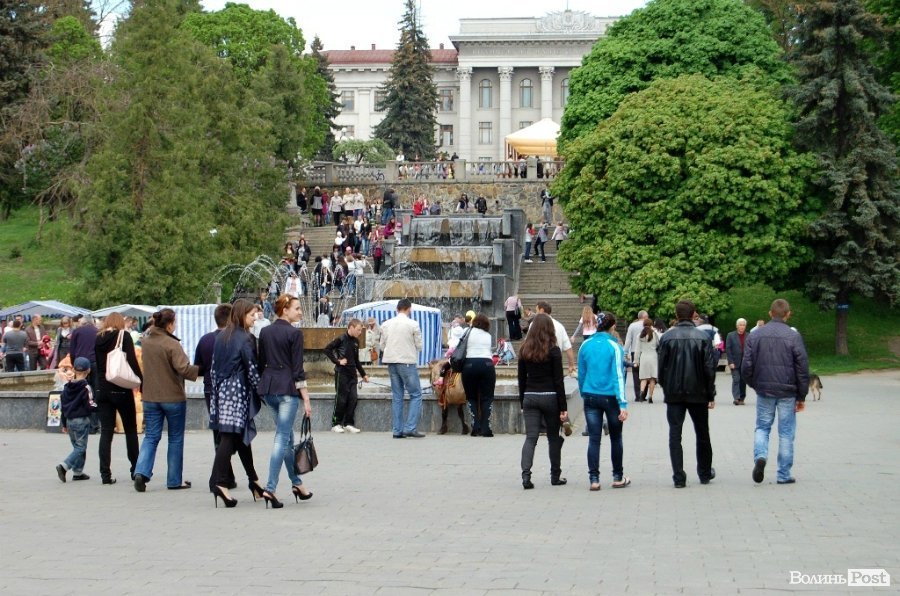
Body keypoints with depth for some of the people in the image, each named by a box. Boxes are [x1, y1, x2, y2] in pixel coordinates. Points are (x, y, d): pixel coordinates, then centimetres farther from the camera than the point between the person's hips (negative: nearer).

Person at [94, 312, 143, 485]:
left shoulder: (98, 339, 8)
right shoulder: (124, 336, -4)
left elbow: (94, 365, 9)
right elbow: (132, 362, -12)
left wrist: (97, 387, 12)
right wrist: (142, 383, -9)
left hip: (102, 391, 4)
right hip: (121, 390, -4)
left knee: (106, 432, 3)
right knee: (131, 430, 10)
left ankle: (105, 474, -3)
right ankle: (136, 469, 16)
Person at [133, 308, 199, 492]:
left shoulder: (145, 341, 4)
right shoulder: (172, 344, -17)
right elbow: (183, 368, -26)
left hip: (150, 397, 5)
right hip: (173, 397, -5)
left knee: (151, 436, 9)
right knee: (176, 439, 8)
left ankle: (141, 472, -12)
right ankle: (174, 480, 12)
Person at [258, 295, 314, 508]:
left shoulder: (265, 332, 11)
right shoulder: (294, 333, -9)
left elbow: (261, 364, 14)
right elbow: (297, 369, -12)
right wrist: (306, 398, -9)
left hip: (267, 388, 7)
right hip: (287, 389, -7)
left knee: (287, 435, 17)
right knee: (282, 438, -6)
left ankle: (296, 483, 25)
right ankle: (270, 488, -11)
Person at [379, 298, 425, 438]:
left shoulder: (386, 324, 5)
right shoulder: (413, 325, -8)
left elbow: (382, 345, 8)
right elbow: (419, 345, -2)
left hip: (391, 363, 5)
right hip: (407, 362, -5)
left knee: (397, 396, 11)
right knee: (416, 395, 1)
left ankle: (397, 430, 9)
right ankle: (410, 428, -9)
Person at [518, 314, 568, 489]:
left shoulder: (524, 350, 4)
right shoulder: (553, 351, -8)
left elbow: (521, 379, 8)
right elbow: (558, 381, -8)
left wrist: (523, 403, 16)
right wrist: (563, 408, -5)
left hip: (530, 397, 3)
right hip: (549, 397, -3)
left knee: (530, 437, -1)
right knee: (554, 438, 11)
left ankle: (526, 475, -18)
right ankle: (555, 476, 19)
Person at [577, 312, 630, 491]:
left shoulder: (585, 346, 2)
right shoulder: (614, 347, -10)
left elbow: (581, 374, 9)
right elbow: (618, 376, -13)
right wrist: (623, 404, -14)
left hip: (590, 397, 3)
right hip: (611, 397, -3)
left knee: (593, 439, 4)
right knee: (615, 438, 12)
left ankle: (594, 479, -1)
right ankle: (618, 477, 19)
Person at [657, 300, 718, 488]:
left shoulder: (667, 337, -4)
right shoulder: (702, 337, -6)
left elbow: (662, 367, -2)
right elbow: (709, 368, -5)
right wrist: (711, 395, 2)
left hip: (674, 395, 0)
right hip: (698, 394, 0)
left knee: (675, 435, 3)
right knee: (702, 435, 16)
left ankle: (679, 477, -3)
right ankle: (705, 473, 27)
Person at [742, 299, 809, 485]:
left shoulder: (755, 336, 2)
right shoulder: (793, 336, -6)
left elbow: (746, 366, 0)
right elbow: (802, 368, -5)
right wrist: (802, 396, 3)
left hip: (764, 391, 2)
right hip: (787, 392, -2)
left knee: (762, 426, 15)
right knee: (786, 432, 6)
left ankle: (760, 456, -12)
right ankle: (784, 474, 9)